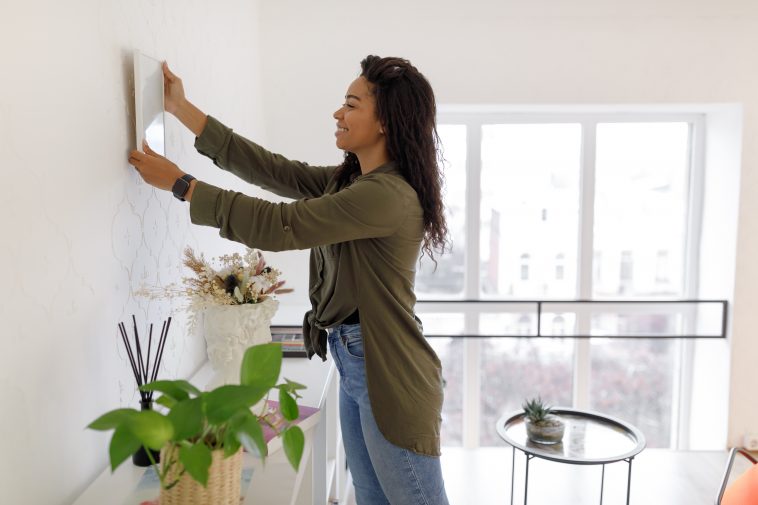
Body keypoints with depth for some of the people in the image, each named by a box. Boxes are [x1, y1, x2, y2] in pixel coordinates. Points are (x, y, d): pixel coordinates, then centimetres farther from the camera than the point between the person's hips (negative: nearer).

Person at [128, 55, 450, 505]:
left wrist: (180, 183, -13)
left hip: (389, 377, -9)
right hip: (355, 366, 9)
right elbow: (270, 168, 8)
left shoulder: (389, 195, -21)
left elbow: (278, 226, -22)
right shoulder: (349, 180, 9)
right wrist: (182, 109, 10)